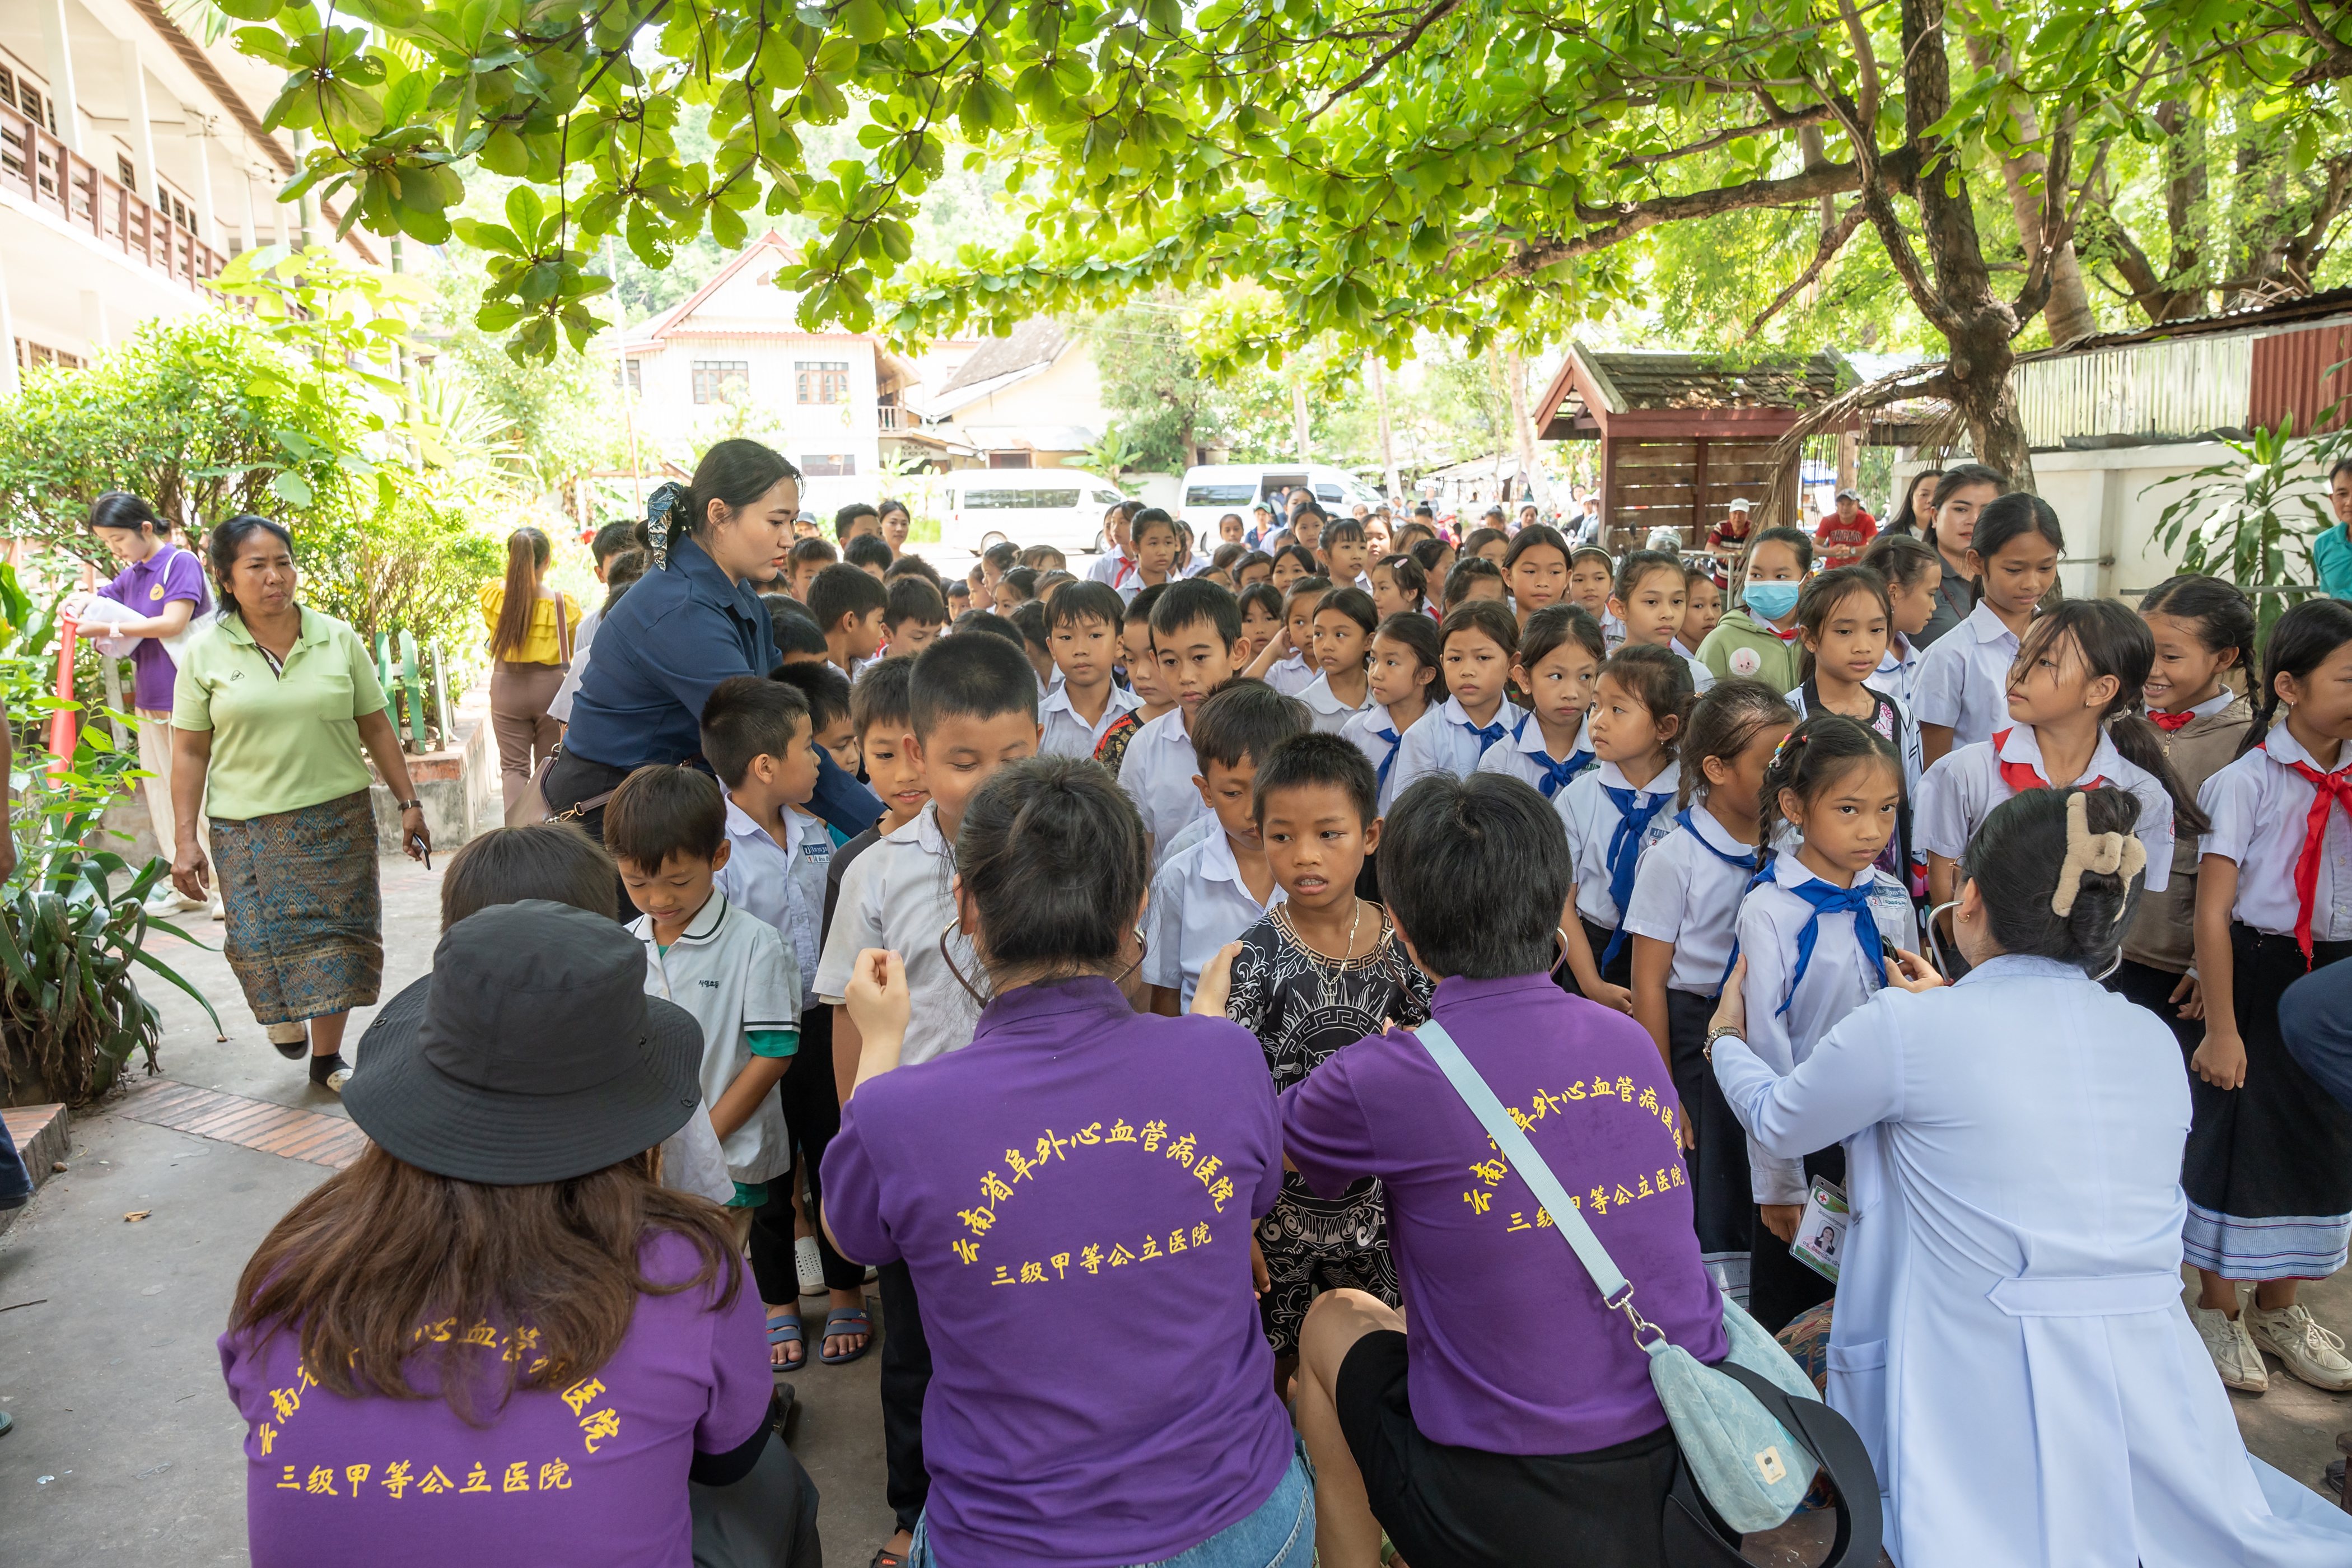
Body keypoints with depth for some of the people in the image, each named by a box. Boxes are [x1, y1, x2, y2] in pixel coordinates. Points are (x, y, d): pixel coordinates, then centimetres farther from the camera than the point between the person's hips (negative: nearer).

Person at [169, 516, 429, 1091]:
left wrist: (408, 804, 6)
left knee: (335, 936, 4)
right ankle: (285, 1009, 26)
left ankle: (327, 1056, 21)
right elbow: (190, 754, 1)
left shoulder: (339, 640, 3)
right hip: (248, 828, -1)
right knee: (261, 938, -9)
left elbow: (376, 729, 8)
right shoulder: (206, 655, -1)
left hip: (339, 819, 1)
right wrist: (185, 840, -3)